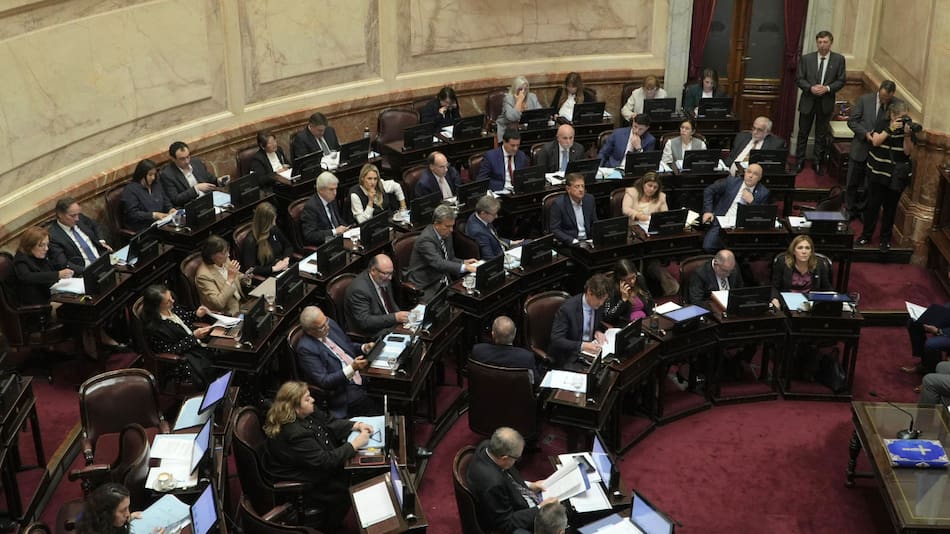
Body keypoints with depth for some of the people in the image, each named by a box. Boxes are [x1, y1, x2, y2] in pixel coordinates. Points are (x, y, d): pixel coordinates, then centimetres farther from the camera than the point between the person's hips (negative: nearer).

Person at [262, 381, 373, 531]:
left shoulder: (305, 413, -10)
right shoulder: (294, 434, -36)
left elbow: (329, 422, 4)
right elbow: (325, 461, -33)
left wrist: (357, 426, -11)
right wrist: (355, 444, -27)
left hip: (313, 466, 9)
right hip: (299, 484, -9)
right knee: (344, 492, -5)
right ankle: (323, 529, 19)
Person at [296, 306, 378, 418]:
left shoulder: (330, 323, 4)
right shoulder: (306, 348, -17)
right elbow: (323, 382, -18)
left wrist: (364, 348, -2)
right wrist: (352, 368, -27)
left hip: (362, 376, 8)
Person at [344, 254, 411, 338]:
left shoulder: (383, 279, 0)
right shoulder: (359, 289, -24)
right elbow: (364, 321, -26)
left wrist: (400, 316, -4)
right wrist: (395, 317, -29)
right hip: (372, 334, -8)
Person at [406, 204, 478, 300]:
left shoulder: (446, 234, 7)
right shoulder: (426, 239, -19)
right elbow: (438, 263, -31)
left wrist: (464, 262, -2)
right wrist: (465, 267, -39)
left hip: (444, 280, 8)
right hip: (426, 286, -8)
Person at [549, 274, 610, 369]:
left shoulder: (598, 304, -3)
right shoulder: (568, 308, -23)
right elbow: (556, 340, -23)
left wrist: (598, 332, -6)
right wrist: (582, 346, -34)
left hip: (590, 349, 7)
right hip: (568, 358, -7)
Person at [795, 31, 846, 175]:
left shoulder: (839, 59, -3)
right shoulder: (806, 58, -4)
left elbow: (841, 81, -1)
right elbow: (800, 78, -1)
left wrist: (827, 88, -18)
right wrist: (811, 88, -19)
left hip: (826, 102, 0)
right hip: (808, 101, 0)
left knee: (821, 135, 10)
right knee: (803, 133, 10)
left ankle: (818, 163, 22)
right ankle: (799, 162, 23)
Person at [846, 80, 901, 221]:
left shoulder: (898, 104, -8)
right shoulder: (864, 99, -7)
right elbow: (852, 121, -4)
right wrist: (865, 133, -17)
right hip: (860, 149, 0)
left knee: (869, 185, 9)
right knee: (853, 183, 12)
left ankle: (862, 210, 27)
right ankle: (850, 209, 29)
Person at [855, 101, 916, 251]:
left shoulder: (909, 128, -2)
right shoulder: (882, 124, -2)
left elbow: (907, 151, -7)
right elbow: (875, 142, -16)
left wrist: (907, 135, -21)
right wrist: (890, 129, -23)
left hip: (897, 176, 1)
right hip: (878, 172, 0)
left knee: (890, 207, 8)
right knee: (873, 204, 2)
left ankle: (885, 239, 20)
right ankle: (866, 235, 15)